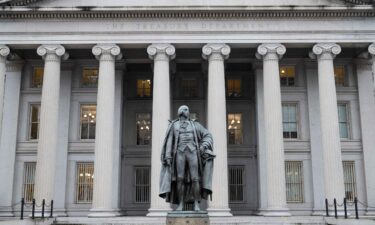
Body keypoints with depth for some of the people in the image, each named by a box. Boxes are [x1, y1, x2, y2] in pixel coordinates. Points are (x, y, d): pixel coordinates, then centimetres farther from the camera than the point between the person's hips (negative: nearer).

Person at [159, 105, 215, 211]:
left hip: (192, 153, 1)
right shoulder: (174, 125, 15)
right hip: (180, 153, 0)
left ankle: (196, 204, -1)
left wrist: (204, 146, -5)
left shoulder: (194, 124, 17)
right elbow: (169, 142, 7)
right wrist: (168, 156, -4)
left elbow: (208, 136, 14)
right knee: (180, 179, -6)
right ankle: (180, 204, 2)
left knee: (195, 179, -7)